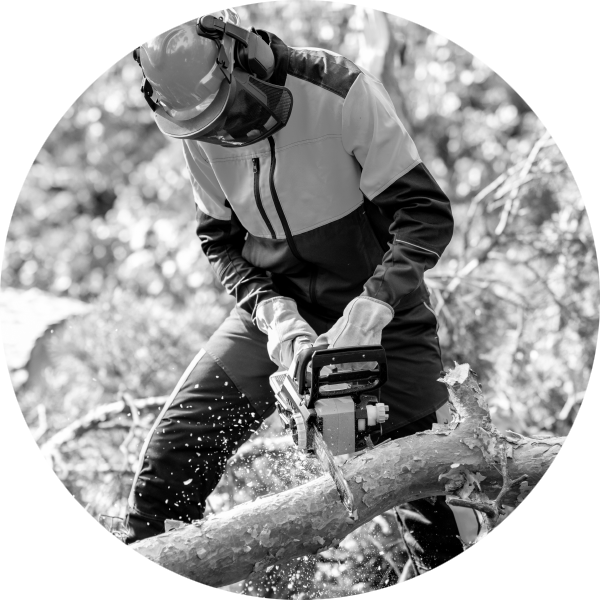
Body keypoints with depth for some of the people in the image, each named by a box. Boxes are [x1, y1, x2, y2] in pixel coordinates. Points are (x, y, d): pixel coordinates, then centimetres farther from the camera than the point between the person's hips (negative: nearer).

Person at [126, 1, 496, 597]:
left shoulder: (339, 90, -24)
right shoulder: (198, 127, -9)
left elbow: (425, 213, -23)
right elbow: (220, 239, 1)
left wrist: (371, 306, -34)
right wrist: (271, 311, -17)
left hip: (379, 309, -4)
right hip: (277, 309, 4)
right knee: (170, 458, -6)